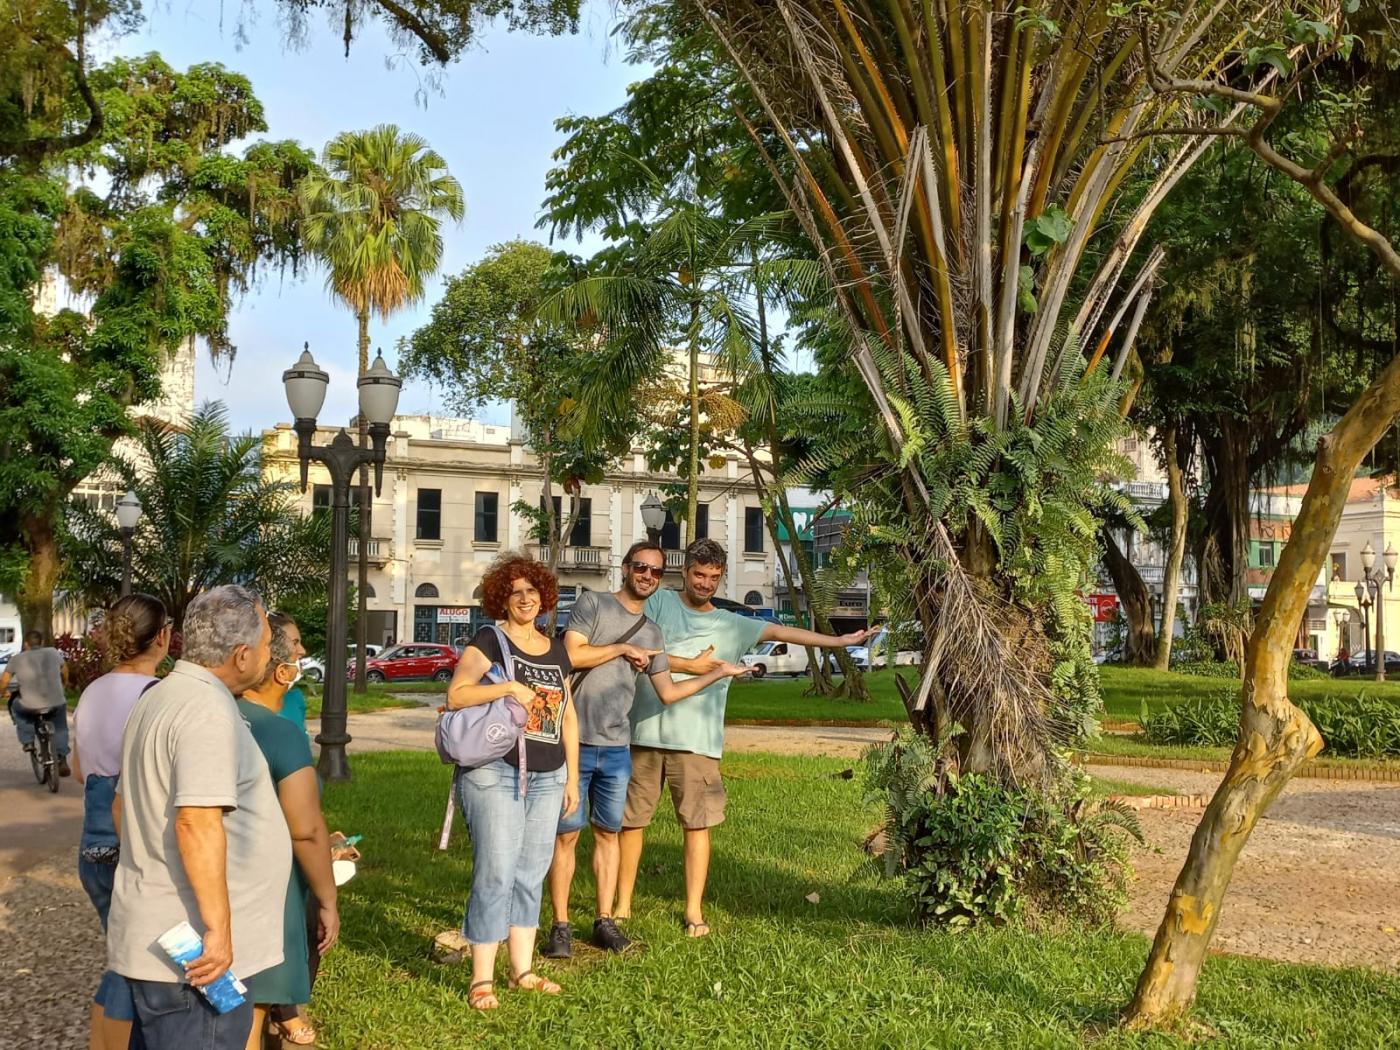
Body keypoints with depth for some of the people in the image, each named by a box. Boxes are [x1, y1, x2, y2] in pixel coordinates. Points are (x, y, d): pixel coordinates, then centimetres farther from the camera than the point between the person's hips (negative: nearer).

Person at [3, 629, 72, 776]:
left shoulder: (17, 659, 4)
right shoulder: (53, 653, 9)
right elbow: (64, 671, 26)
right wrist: (63, 684, 47)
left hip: (29, 707, -1)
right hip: (56, 704, 1)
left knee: (15, 706, 33)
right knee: (60, 726, 31)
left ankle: (27, 740, 23)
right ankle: (62, 761, 21)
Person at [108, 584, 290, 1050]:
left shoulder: (159, 697, 14)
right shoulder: (208, 709, -19)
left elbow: (124, 805, 23)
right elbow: (197, 822, -27)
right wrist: (218, 929, -25)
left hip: (153, 938, 10)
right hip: (193, 955, -10)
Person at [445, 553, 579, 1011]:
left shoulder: (557, 650, 14)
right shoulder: (489, 641, -4)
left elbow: (568, 716, 17)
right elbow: (455, 695, -16)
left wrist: (573, 776, 15)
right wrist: (509, 686, -24)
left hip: (547, 779, 6)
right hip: (496, 773, -6)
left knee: (531, 874, 11)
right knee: (496, 874, -6)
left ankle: (522, 970, 20)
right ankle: (481, 978, 2)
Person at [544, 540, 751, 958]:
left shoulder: (651, 634, 14)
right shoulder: (593, 603, -2)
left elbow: (668, 692, 16)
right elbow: (571, 655, -14)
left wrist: (719, 673, 15)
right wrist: (623, 648, -7)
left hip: (617, 749, 5)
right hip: (575, 741, -5)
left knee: (609, 833, 11)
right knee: (567, 834, 0)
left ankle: (605, 921, 20)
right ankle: (560, 926, 7)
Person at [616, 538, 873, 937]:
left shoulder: (731, 624, 13)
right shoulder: (659, 602, 6)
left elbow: (780, 631, 7)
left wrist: (838, 641, 1)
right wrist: (689, 665, -9)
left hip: (697, 741, 1)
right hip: (644, 734, -1)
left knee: (697, 824, 1)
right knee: (630, 821, 6)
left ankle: (694, 911, 11)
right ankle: (623, 905, 19)